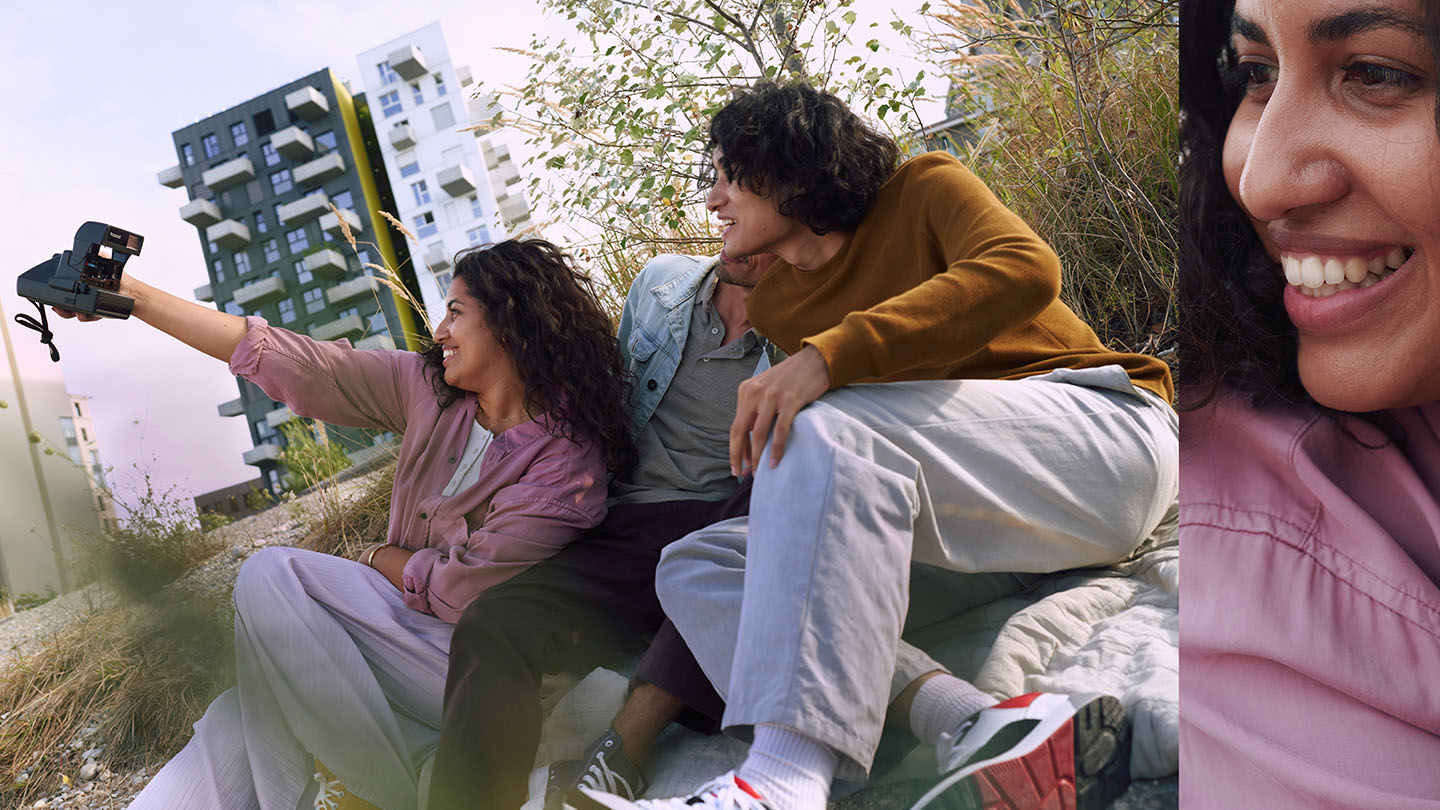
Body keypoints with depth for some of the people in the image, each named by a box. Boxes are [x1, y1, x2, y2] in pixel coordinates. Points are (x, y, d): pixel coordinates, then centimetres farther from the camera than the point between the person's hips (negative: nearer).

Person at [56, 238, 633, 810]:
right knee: (241, 729, -13)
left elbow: (462, 591, -18)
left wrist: (380, 558, 1)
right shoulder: (429, 387, 2)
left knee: (272, 576, -18)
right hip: (405, 624, 6)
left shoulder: (568, 458, -19)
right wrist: (135, 296, 1)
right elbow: (293, 363, 1)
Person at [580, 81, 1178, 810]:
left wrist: (828, 355, -30)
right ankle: (975, 724, -29)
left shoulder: (923, 193, -1)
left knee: (825, 425, -32)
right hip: (961, 517, 6)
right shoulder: (774, 304, 15)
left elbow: (1025, 270, -22)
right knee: (693, 566, -8)